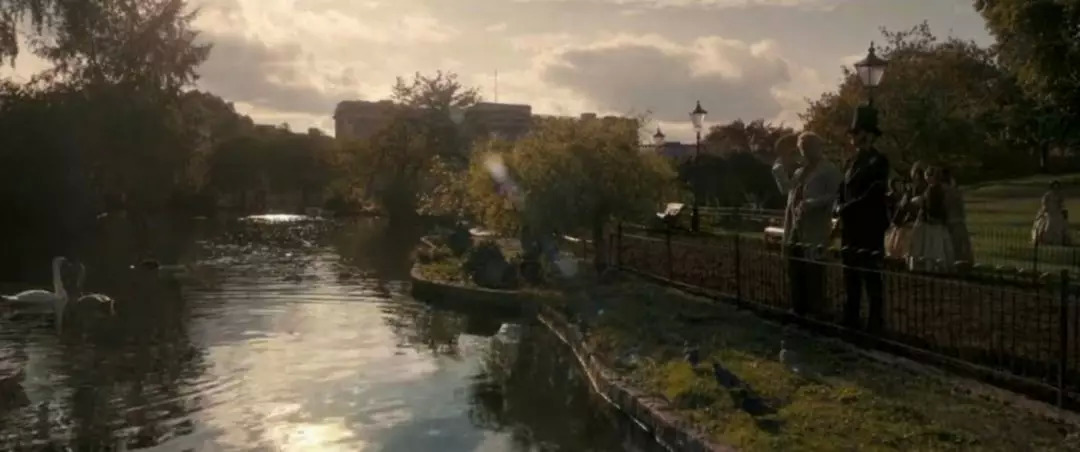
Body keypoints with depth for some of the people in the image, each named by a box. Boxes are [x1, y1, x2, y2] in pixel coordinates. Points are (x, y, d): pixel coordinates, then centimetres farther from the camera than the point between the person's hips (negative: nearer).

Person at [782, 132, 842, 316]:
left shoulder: (829, 170, 0)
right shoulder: (799, 172, 21)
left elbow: (835, 196, -11)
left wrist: (811, 203, -20)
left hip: (814, 232, -7)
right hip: (796, 231, 7)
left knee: (813, 275, -6)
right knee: (796, 275, 9)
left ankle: (814, 314, 0)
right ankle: (799, 312, 18)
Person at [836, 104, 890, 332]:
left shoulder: (879, 161, -7)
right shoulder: (851, 162, 17)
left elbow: (873, 195, -16)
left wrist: (845, 209, -12)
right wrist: (840, 208, -1)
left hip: (870, 230, -7)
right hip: (850, 230, 8)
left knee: (871, 279, -3)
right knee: (851, 280, 12)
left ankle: (875, 324, 3)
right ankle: (850, 322, 19)